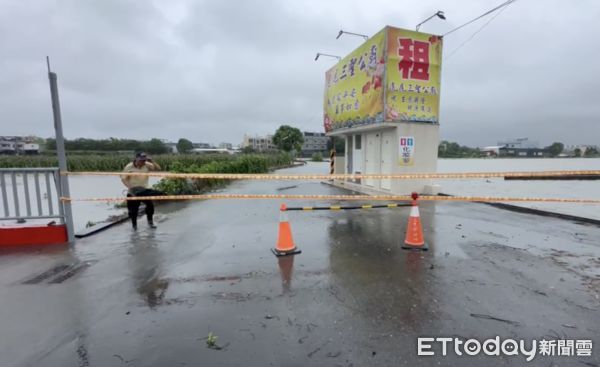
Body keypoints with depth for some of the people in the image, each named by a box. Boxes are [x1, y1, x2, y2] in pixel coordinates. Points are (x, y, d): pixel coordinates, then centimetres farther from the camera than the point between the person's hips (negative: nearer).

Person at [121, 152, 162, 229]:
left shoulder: (147, 165, -5)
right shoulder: (129, 167, -11)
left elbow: (158, 168, -11)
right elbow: (123, 178, -11)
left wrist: (151, 161, -22)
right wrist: (130, 187, -24)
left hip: (145, 190, 2)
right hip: (133, 192, -2)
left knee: (150, 205, -8)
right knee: (133, 208, 3)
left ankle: (150, 222, 12)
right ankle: (134, 224, 24)